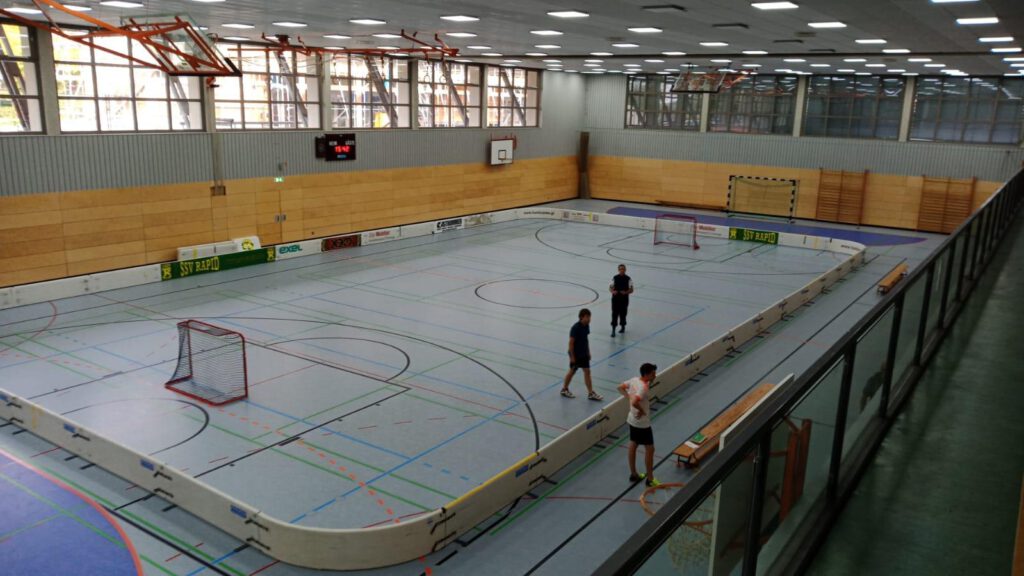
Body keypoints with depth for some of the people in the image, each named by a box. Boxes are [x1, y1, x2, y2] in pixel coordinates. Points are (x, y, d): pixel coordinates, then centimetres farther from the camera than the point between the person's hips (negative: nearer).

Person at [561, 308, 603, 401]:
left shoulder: (587, 326, -1)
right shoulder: (575, 328, -24)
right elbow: (571, 342, -21)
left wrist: (588, 352, 14)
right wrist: (572, 356, -19)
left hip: (584, 354, 7)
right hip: (575, 354, -7)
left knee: (587, 372, 6)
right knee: (572, 371, 9)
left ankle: (591, 393, 10)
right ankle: (564, 389, 30)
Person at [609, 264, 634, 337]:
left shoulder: (628, 279, -3)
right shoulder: (614, 278, 0)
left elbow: (631, 290, -1)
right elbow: (610, 287, 4)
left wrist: (625, 292, -20)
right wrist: (613, 291, -18)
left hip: (624, 299, 0)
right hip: (615, 299, 0)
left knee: (623, 314, 11)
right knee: (614, 314, -5)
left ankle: (622, 326, 33)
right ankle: (613, 330, -3)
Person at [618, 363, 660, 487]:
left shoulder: (634, 380, -2)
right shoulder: (644, 387, -29)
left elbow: (620, 387, 11)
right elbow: (635, 402, -39)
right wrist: (642, 410, -22)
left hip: (632, 420, 9)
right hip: (643, 423, -9)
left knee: (633, 445, 18)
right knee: (649, 449, 4)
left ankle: (633, 474, 31)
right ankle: (649, 479, 13)